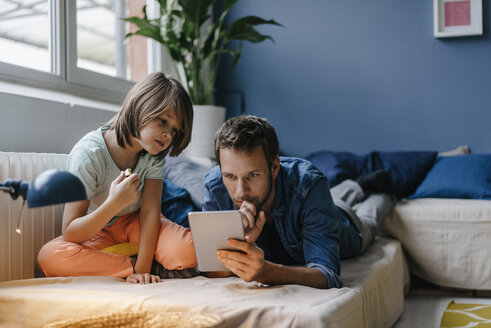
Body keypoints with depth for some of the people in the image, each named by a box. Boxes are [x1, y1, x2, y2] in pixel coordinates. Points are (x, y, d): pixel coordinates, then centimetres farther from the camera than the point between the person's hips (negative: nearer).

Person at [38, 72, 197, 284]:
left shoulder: (153, 152, -12)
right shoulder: (88, 154, -26)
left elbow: (150, 210, -17)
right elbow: (70, 234, -27)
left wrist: (142, 269, -27)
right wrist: (114, 203, -44)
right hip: (96, 231, 0)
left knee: (188, 252, -31)